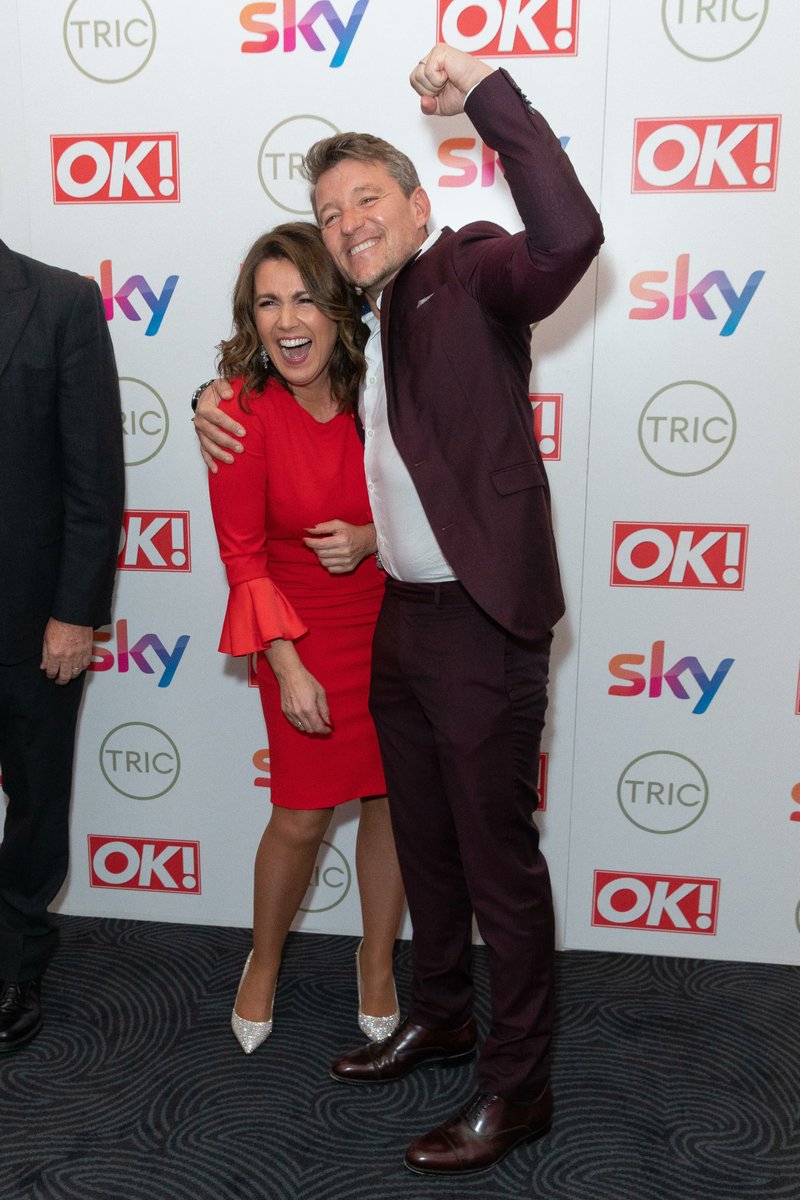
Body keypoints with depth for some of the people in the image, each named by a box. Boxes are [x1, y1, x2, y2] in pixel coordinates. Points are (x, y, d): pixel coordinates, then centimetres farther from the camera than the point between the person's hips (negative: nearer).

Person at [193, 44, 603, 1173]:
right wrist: (223, 398, 11)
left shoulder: (472, 274, -8)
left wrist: (485, 90, -25)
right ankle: (439, 1015, 41)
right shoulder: (363, 322, 15)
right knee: (423, 839, 20)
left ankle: (518, 1082, 22)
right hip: (400, 617, 9)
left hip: (481, 622, -8)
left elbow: (569, 238, -28)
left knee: (499, 855, 3)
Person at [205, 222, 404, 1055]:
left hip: (393, 619, 3)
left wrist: (369, 537, -16)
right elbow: (243, 556, -11)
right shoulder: (243, 412, -15)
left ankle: (377, 960, 35)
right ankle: (263, 963, 33)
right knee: (301, 819, 2)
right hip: (306, 634, -3)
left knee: (394, 800, 10)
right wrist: (288, 668, -15)